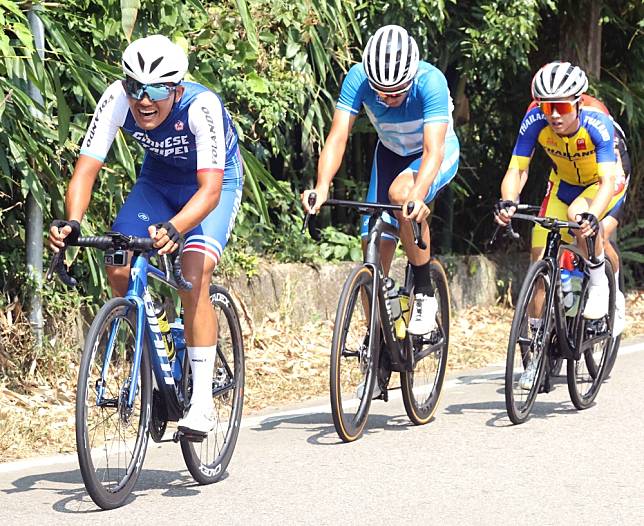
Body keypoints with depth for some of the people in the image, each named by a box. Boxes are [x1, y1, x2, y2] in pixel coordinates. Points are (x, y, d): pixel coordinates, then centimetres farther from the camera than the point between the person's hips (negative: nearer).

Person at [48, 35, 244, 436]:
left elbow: (210, 189, -44)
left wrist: (174, 228, -62)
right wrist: (72, 223, -47)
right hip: (159, 179, 4)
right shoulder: (116, 100, -28)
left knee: (193, 280, -24)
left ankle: (202, 402, -16)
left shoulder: (201, 106, -38)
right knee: (119, 270, -15)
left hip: (216, 181, -4)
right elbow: (87, 167, -28)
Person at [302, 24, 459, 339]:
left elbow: (432, 151, -43)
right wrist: (322, 186, -49)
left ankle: (424, 293, -20)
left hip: (439, 153, -4)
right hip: (391, 153, 4)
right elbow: (338, 136, -32)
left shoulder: (431, 82, -36)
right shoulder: (358, 79, -27)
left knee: (401, 193, -35)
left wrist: (417, 196, -61)